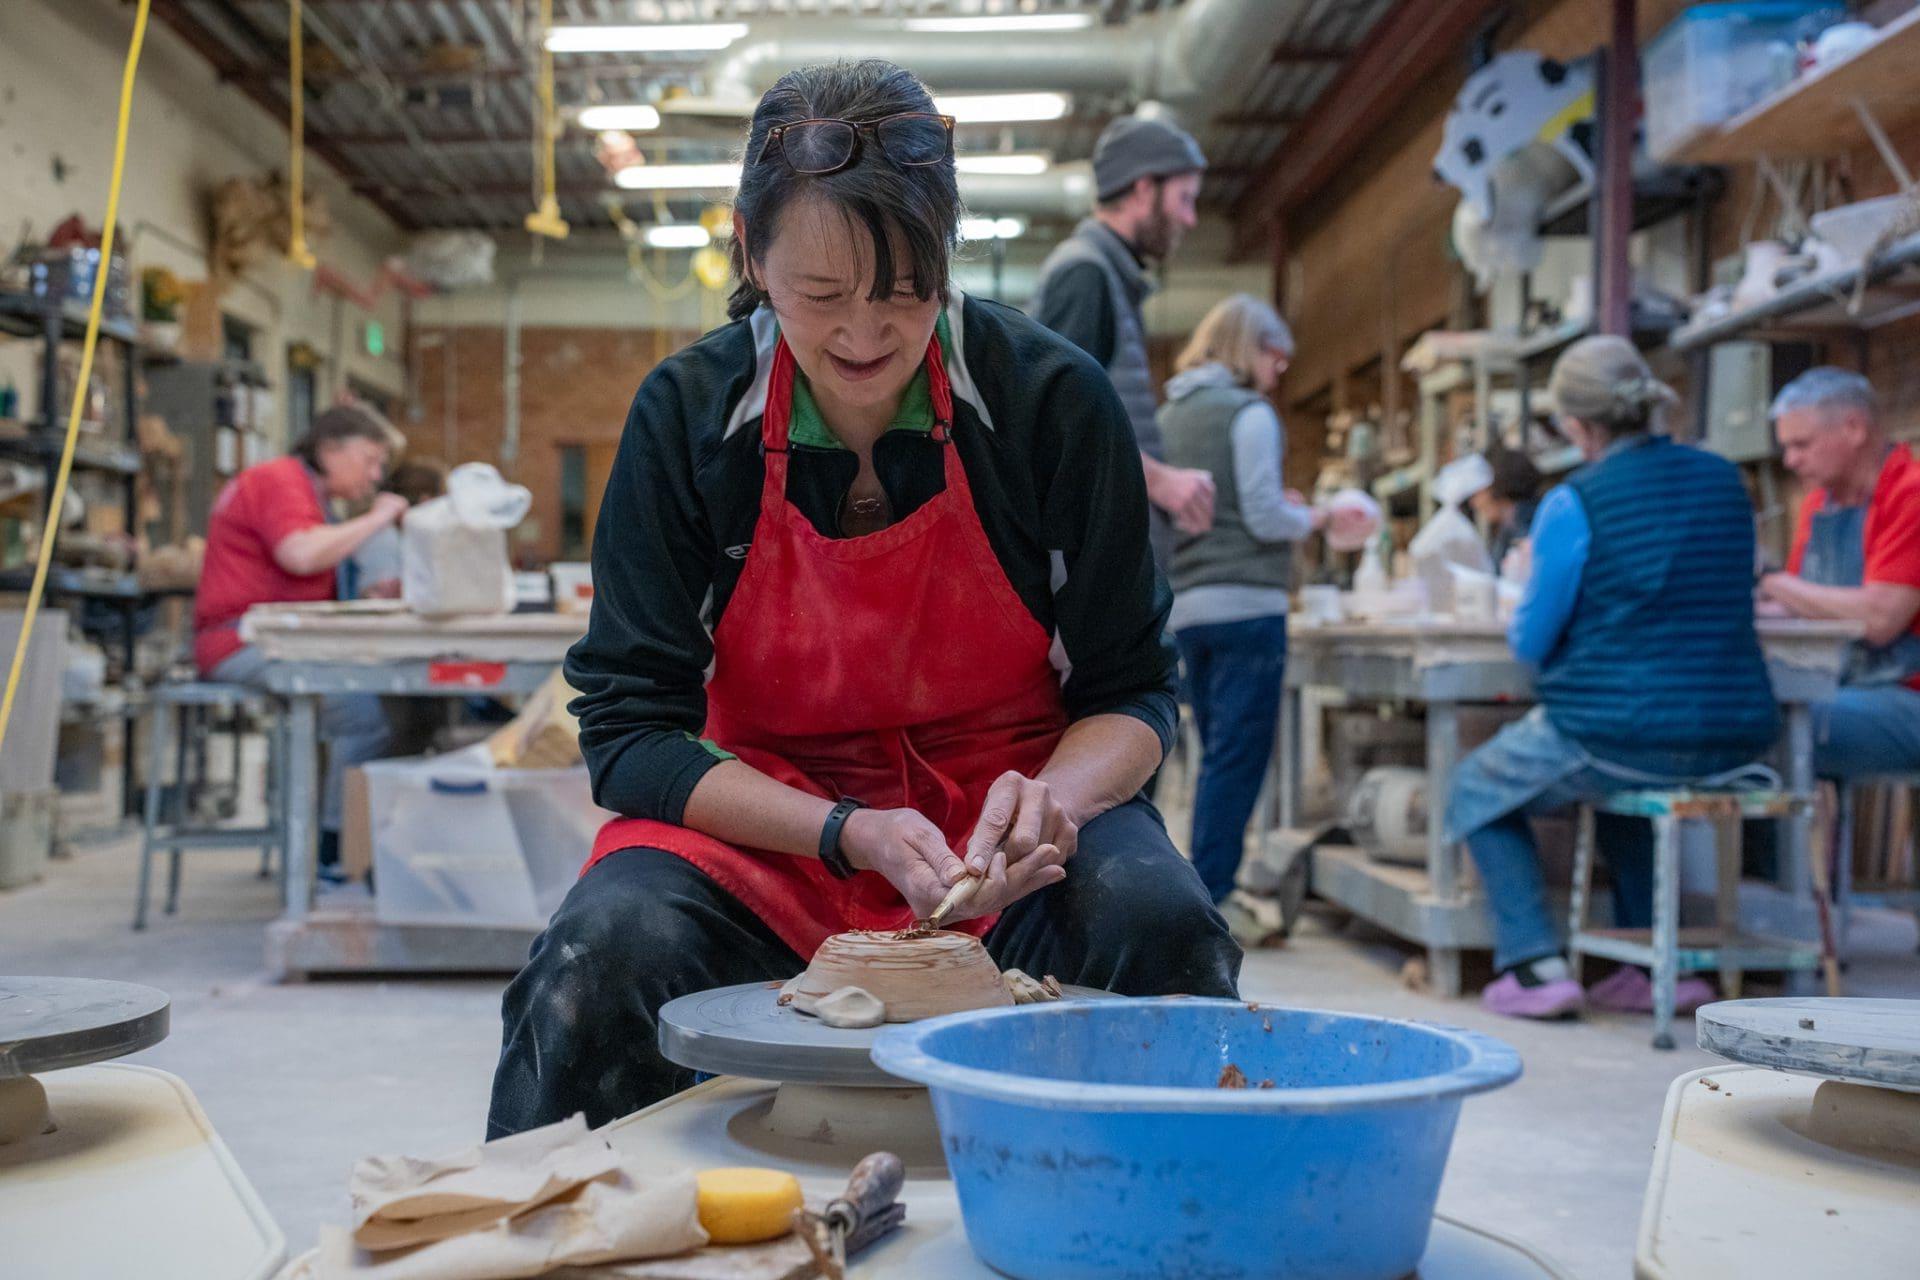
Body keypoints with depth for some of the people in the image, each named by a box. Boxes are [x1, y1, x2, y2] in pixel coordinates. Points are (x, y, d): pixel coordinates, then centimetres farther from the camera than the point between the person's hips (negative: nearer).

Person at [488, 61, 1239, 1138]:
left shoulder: (1053, 396, -9)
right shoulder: (687, 415, -8)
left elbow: (1134, 692, -1)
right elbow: (628, 729, -8)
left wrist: (1053, 799, -24)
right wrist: (852, 837, -23)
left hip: (1005, 821, 0)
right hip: (766, 832, 0)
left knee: (1158, 920, -31)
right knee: (605, 951, -30)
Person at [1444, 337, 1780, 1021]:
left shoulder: (1574, 503, -12)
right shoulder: (1723, 479, 7)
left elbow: (1531, 642, -6)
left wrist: (1519, 622, 17)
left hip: (1616, 731, -7)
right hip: (1735, 740, 7)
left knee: (1477, 792, 20)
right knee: (1623, 789, 39)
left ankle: (1535, 966, 9)